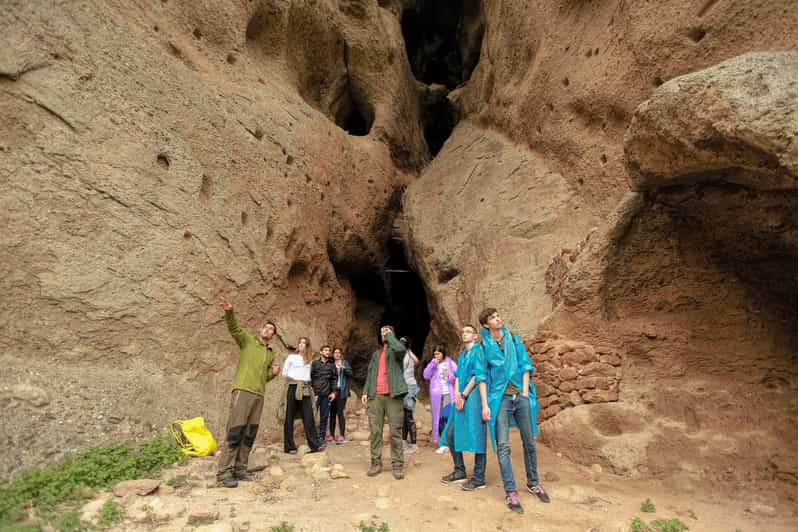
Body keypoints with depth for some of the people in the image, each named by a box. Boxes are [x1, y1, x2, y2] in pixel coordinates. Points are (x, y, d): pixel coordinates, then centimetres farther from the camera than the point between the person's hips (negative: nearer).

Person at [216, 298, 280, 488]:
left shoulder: (271, 354, 22)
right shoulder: (248, 340, 6)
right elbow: (233, 328, -13)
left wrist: (273, 373, 6)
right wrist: (229, 312, -32)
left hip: (259, 395, 6)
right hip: (243, 391, -6)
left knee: (249, 435, 7)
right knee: (235, 432, -9)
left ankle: (240, 469, 16)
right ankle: (223, 473, -3)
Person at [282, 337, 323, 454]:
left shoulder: (309, 360, 15)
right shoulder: (291, 357, 4)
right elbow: (284, 373, 4)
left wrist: (304, 379, 7)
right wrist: (296, 378, 2)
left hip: (305, 389, 3)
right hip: (293, 388, -3)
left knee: (309, 417, -5)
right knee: (290, 417, 0)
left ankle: (315, 444, -8)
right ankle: (289, 446, 5)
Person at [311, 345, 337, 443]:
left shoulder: (332, 365, 11)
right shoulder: (314, 363, 5)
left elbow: (334, 379, 11)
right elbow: (310, 377, 2)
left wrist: (333, 392, 3)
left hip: (326, 394, 2)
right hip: (315, 393, -2)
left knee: (324, 417, 6)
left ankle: (322, 437, 15)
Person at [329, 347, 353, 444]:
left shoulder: (345, 363, 9)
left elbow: (350, 373, -2)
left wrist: (344, 368, -19)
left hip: (341, 391, -2)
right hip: (333, 391, 2)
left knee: (340, 412, -10)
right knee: (332, 413, 3)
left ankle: (342, 436, -9)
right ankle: (332, 435, 11)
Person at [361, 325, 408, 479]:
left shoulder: (395, 350, 7)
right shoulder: (376, 353, 24)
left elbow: (401, 349, -20)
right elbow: (370, 373, 18)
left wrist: (390, 336, -4)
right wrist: (365, 391, 5)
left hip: (393, 396, -5)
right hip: (375, 396, 5)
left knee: (396, 431, -3)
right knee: (375, 430, 4)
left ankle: (397, 465, 2)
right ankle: (376, 463, 12)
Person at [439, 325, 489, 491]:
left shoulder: (478, 350, -3)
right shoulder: (461, 355, 20)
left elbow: (479, 376, -10)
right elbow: (457, 376, 12)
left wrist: (463, 395, -11)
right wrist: (457, 394, -6)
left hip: (473, 396, -8)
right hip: (461, 398, 8)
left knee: (476, 436, -5)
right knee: (451, 434, 10)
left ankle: (479, 478, 5)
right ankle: (459, 471, 23)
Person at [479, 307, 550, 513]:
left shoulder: (513, 339, 8)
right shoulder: (484, 346, 2)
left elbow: (525, 365, 7)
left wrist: (525, 392, -2)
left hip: (521, 395, 3)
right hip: (500, 398, -2)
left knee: (529, 442, 11)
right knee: (503, 446, -5)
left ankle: (533, 483, 29)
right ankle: (510, 492, 3)